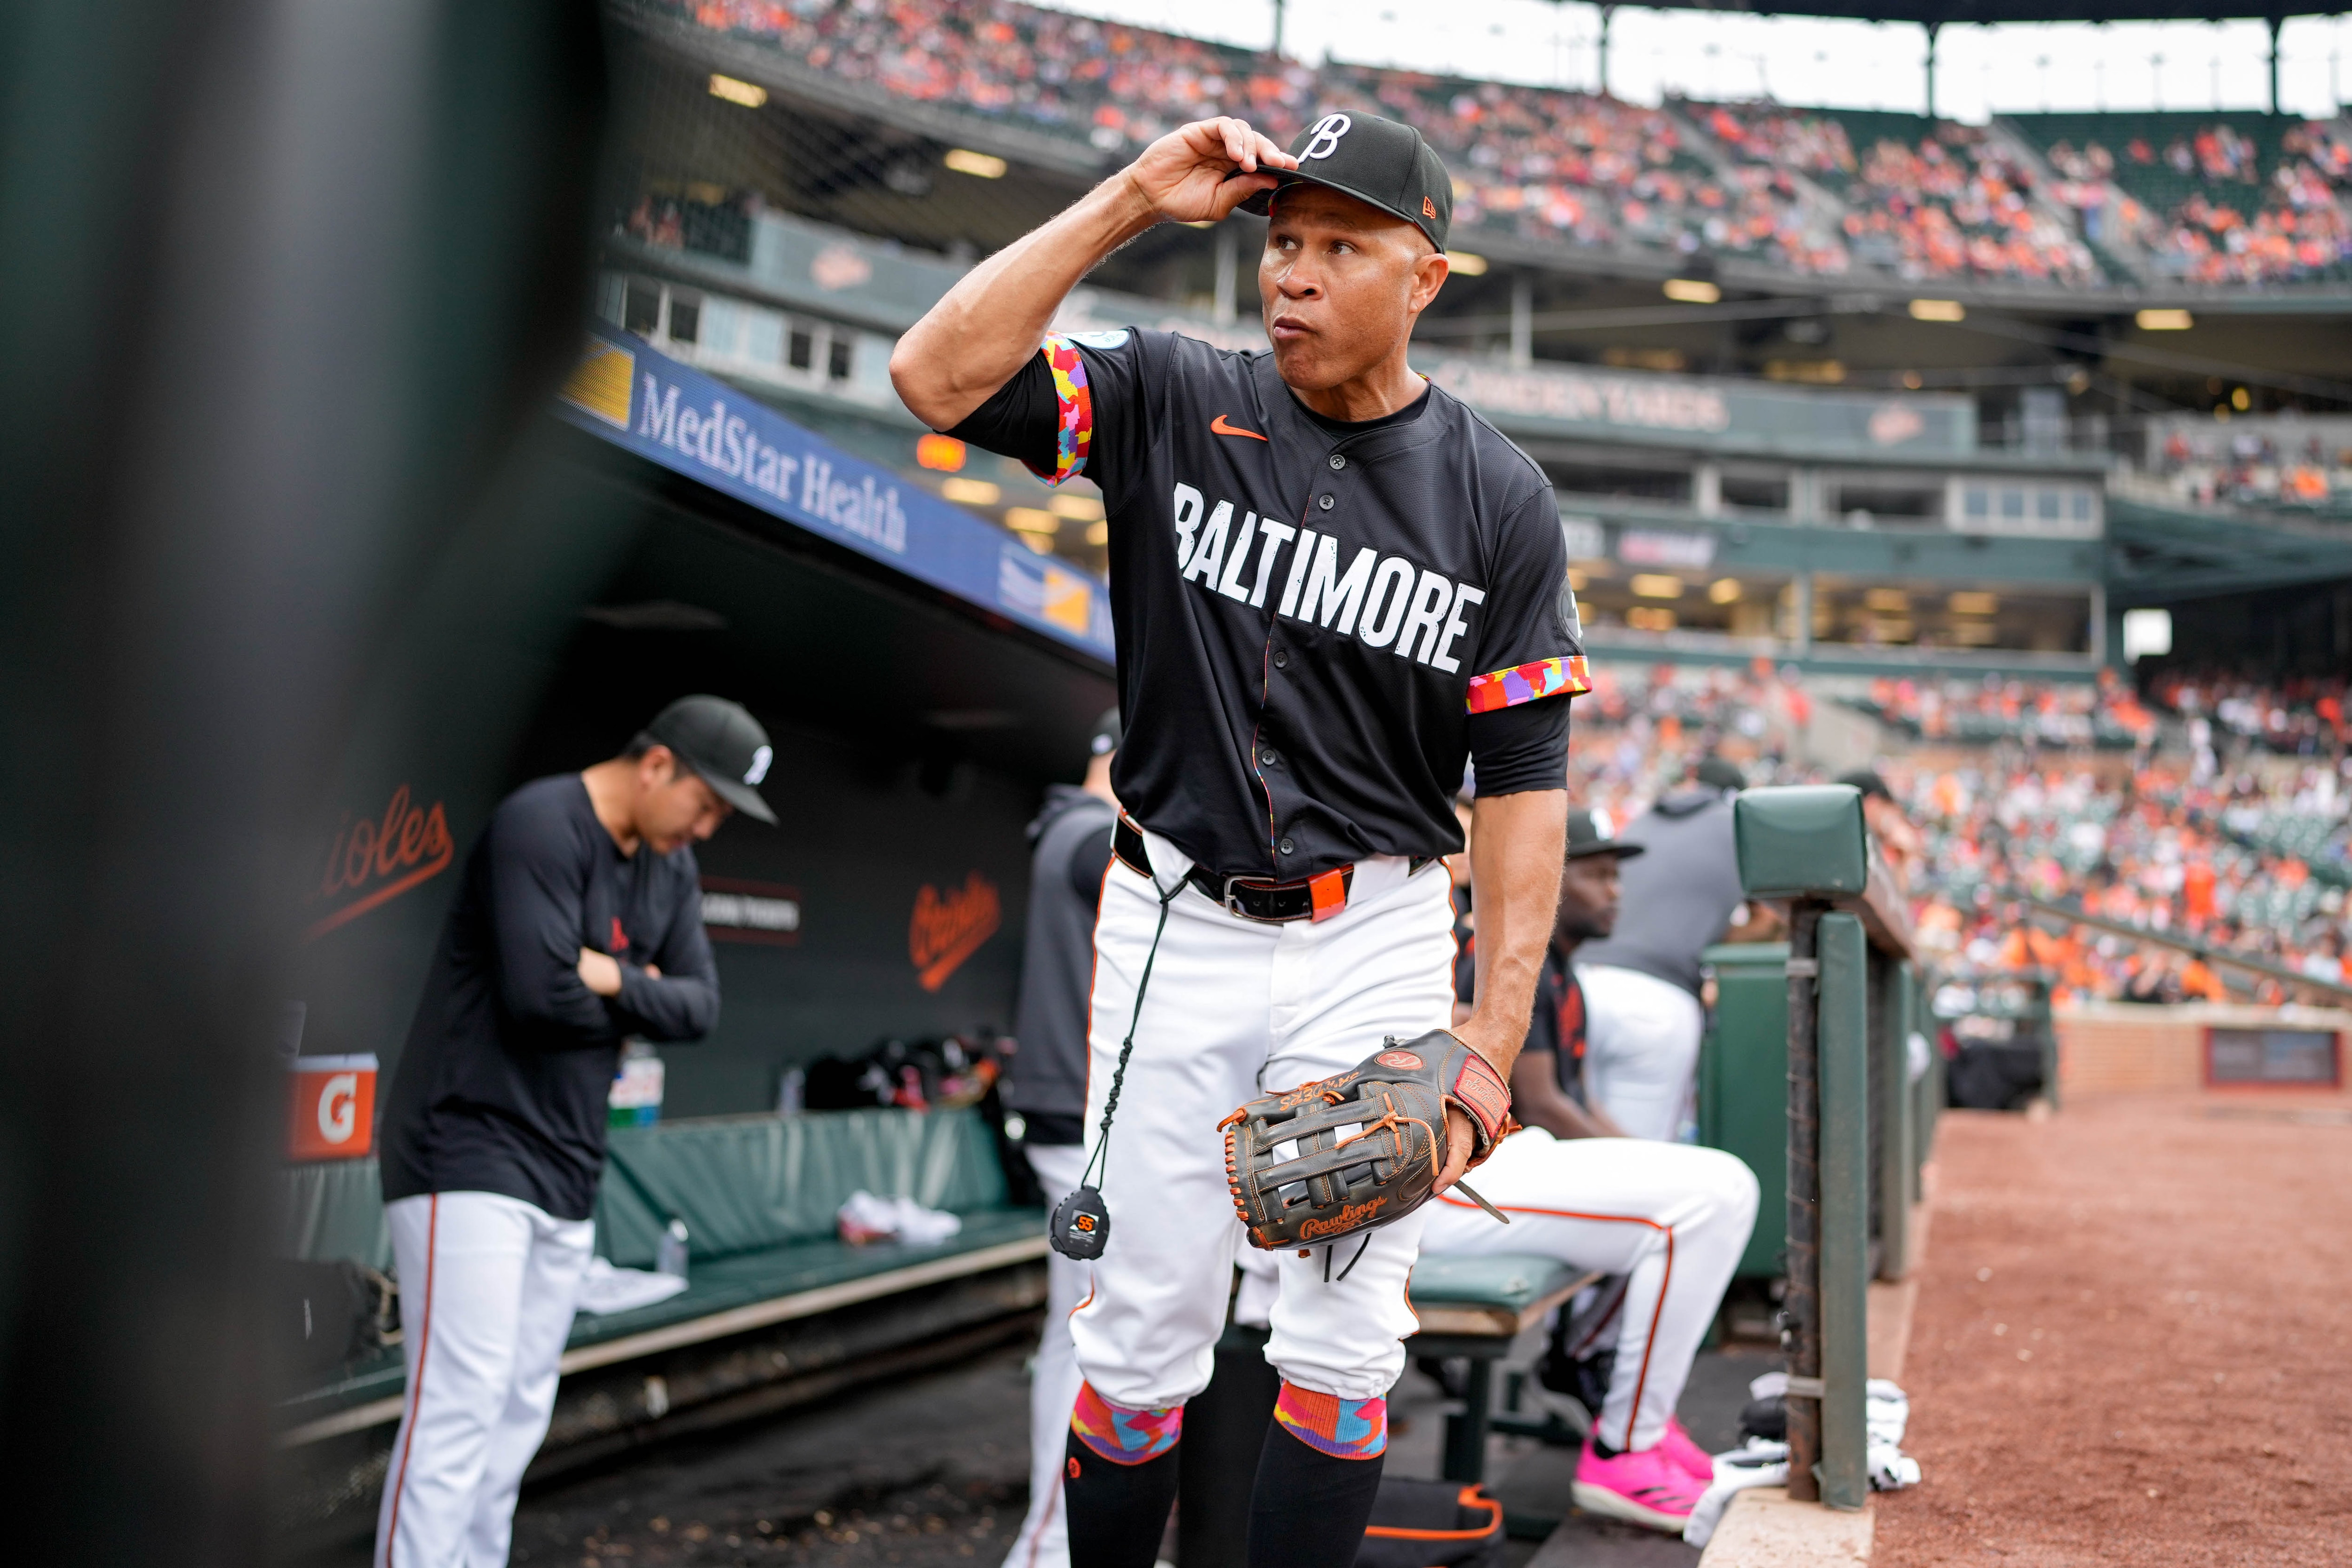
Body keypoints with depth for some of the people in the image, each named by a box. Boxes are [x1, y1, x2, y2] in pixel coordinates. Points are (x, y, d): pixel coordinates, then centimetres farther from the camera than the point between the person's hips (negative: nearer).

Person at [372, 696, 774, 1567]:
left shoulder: (670, 867, 13)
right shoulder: (541, 826, -15)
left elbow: (699, 1008, 6)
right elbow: (540, 994, -23)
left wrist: (609, 978, -12)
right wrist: (638, 995, -5)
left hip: (566, 1172, 9)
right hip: (470, 1153, -8)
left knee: (520, 1413, 8)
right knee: (459, 1406, -13)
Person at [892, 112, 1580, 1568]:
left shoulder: (1499, 497, -2)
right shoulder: (1173, 404, -2)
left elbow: (1525, 777, -3)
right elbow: (939, 375, -17)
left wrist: (1494, 1037, -11)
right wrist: (1133, 200, -17)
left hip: (1377, 943, 0)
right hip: (1175, 929, 0)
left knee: (1345, 1346, 6)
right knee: (1141, 1337, 6)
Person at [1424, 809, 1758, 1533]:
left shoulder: (1560, 974, 23)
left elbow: (1580, 1106, 20)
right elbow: (1539, 1106, -15)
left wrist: (1651, 1162, 3)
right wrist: (1648, 1163, -10)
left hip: (1531, 1156, 11)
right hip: (1464, 1173, -11)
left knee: (1727, 1188, 13)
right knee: (1699, 1201, -21)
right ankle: (1622, 1453, -14)